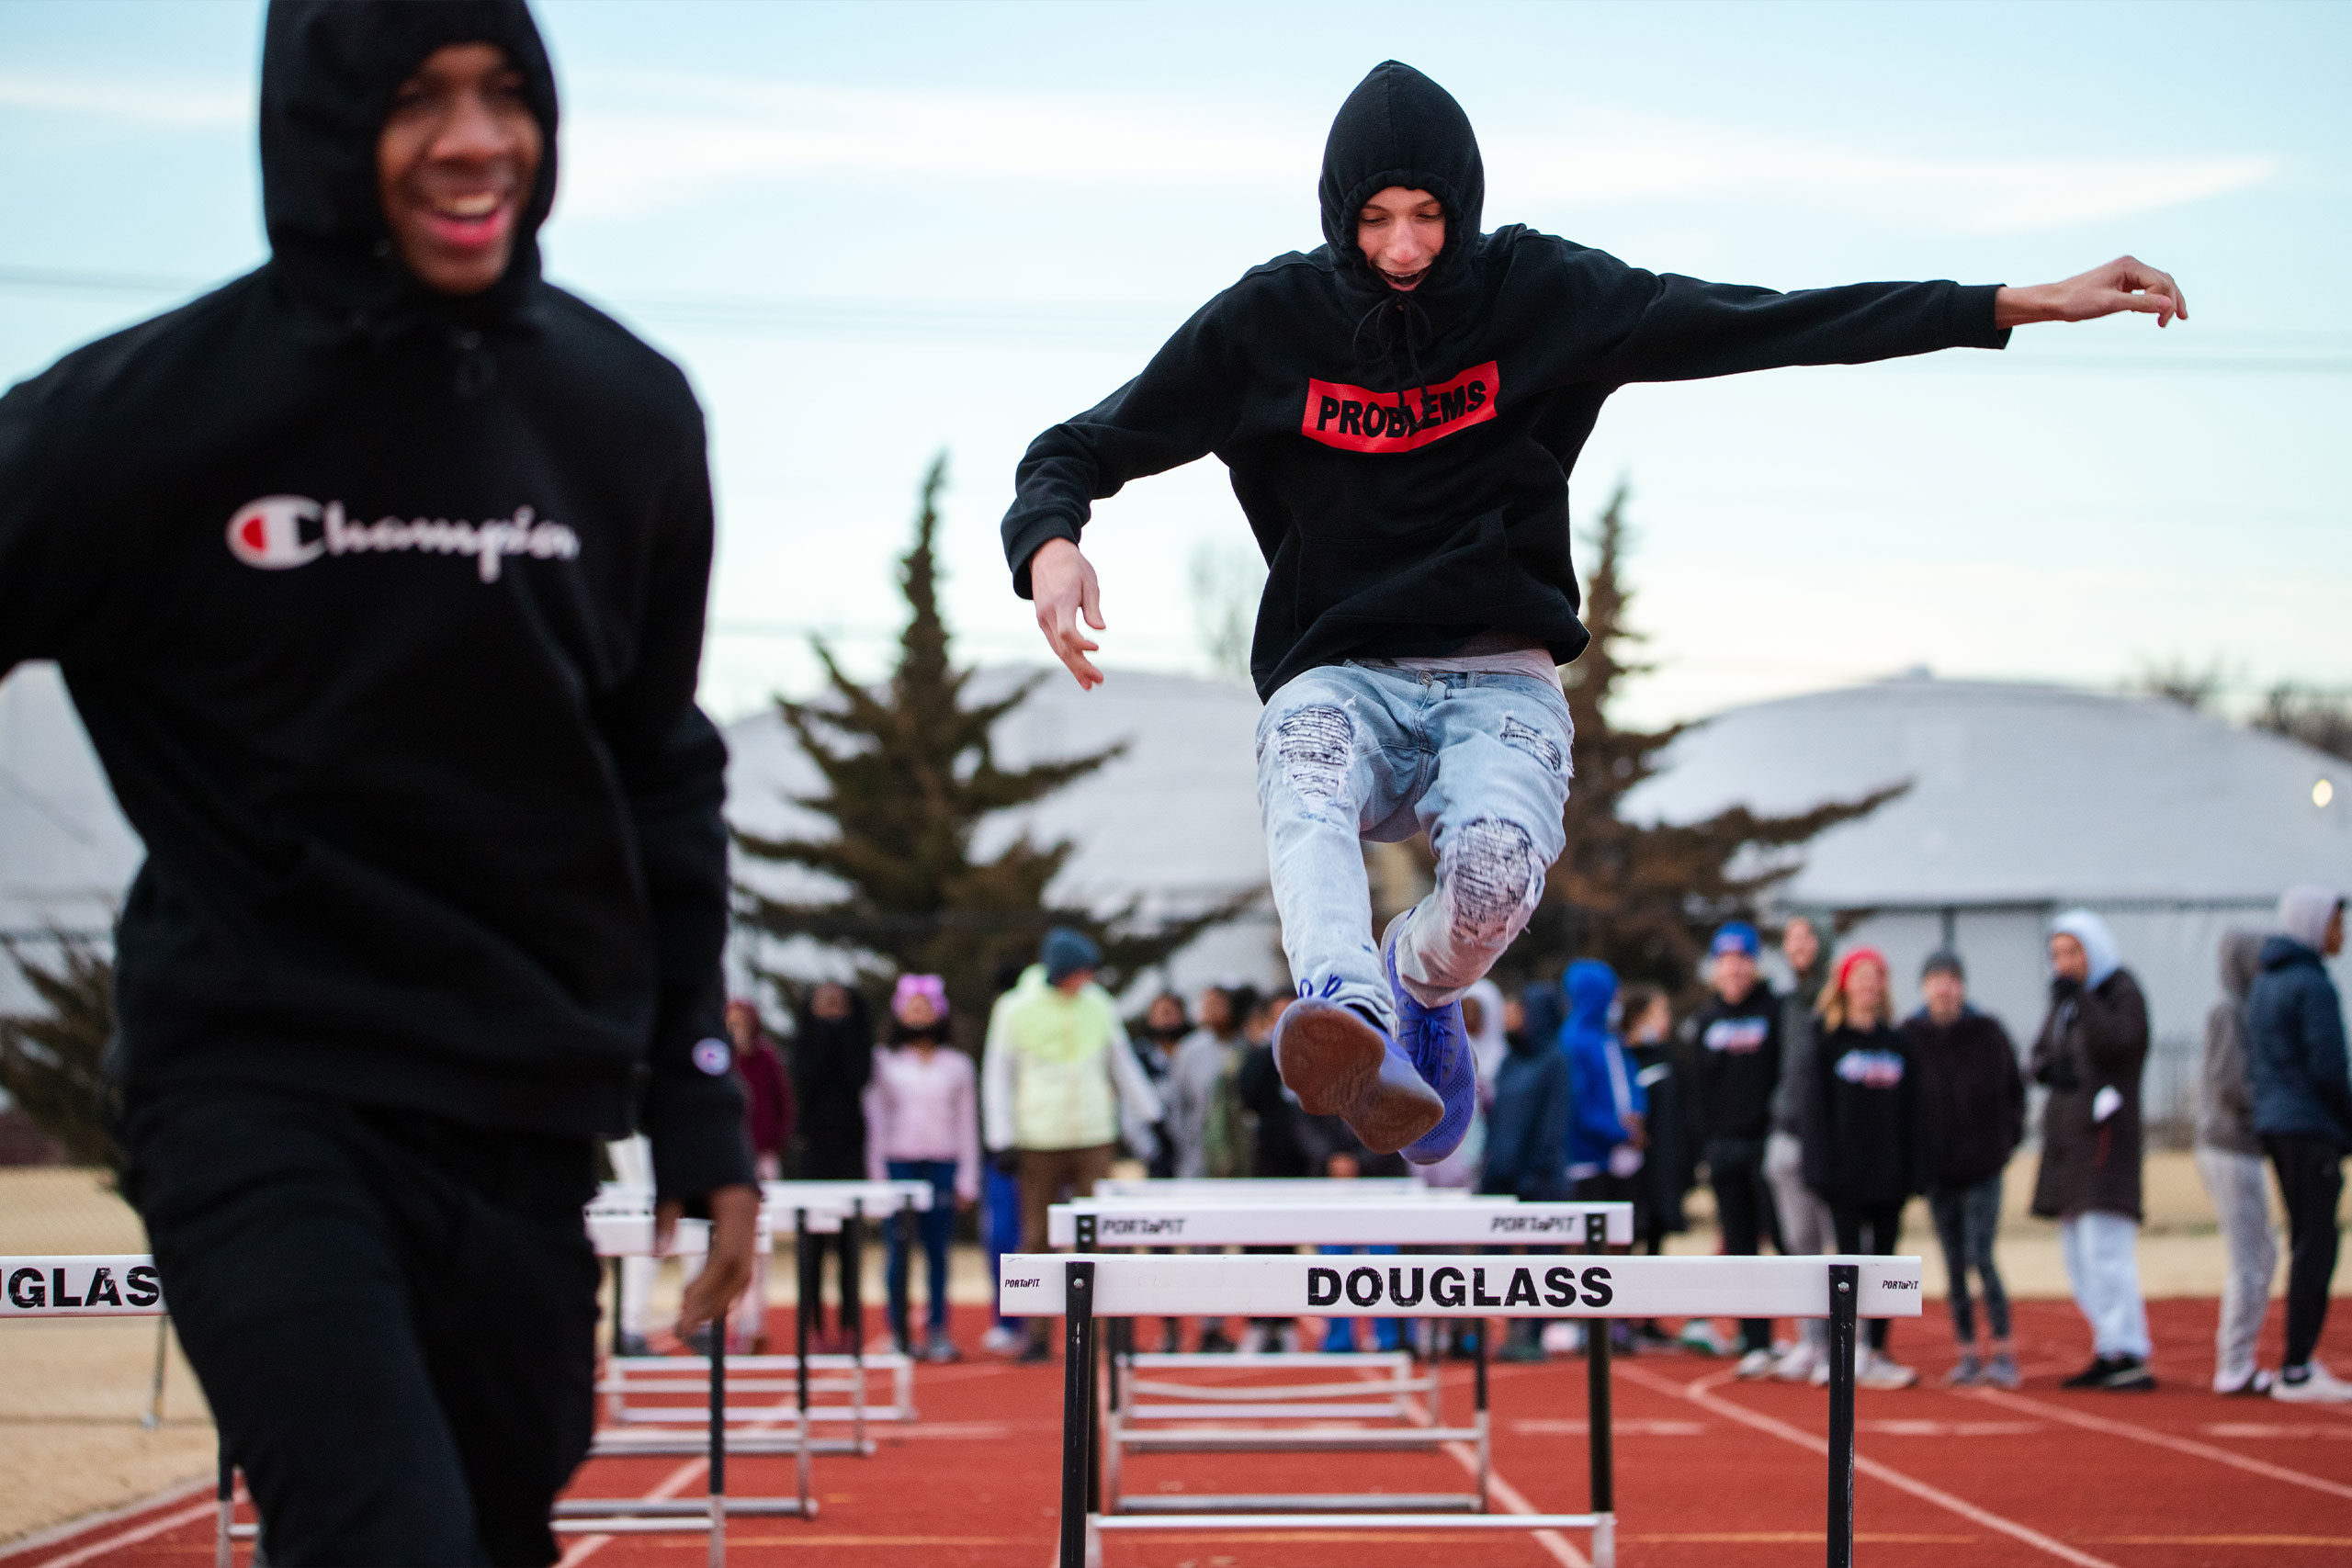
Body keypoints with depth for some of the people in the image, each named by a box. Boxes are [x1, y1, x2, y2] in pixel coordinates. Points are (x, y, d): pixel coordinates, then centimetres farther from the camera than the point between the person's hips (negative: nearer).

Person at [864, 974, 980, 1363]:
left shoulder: (957, 1065, 10)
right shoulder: (886, 1062, 7)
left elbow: (967, 1123, 10)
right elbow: (875, 1119, 6)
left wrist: (968, 1180, 6)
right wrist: (876, 1174, -1)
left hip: (943, 1164, 1)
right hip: (898, 1161, -1)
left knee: (938, 1248, 0)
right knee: (898, 1247, -5)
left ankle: (938, 1330, 5)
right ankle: (899, 1330, 2)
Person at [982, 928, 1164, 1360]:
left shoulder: (1099, 1007, 5)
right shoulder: (1017, 1010, -2)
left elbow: (1123, 1065, 16)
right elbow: (997, 1076, 1)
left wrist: (1147, 1116, 16)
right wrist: (1003, 1138, -4)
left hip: (1095, 1140, 2)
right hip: (1039, 1143, -2)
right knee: (1037, 1239, 2)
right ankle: (1036, 1334, 8)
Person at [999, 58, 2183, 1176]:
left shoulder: (1544, 296, -1)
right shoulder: (1268, 323, -1)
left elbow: (1769, 323, -5)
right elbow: (1077, 449, 3)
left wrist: (2018, 306, -11)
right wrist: (1048, 544, -23)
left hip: (1502, 681, 0)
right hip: (1338, 679, 0)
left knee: (1497, 870, -32)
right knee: (1304, 786, -37)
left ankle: (1420, 983, 4)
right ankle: (1351, 1020, -64)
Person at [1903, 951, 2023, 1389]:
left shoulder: (1987, 1032, -3)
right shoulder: (1910, 1036, 0)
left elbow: (2014, 1089, 6)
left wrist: (2007, 1138, -1)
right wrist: (1913, 1162, 0)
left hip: (1982, 1167, -2)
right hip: (1935, 1169, 2)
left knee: (1980, 1258, -9)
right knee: (1954, 1265, 6)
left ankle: (2003, 1351, -2)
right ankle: (1967, 1353, 12)